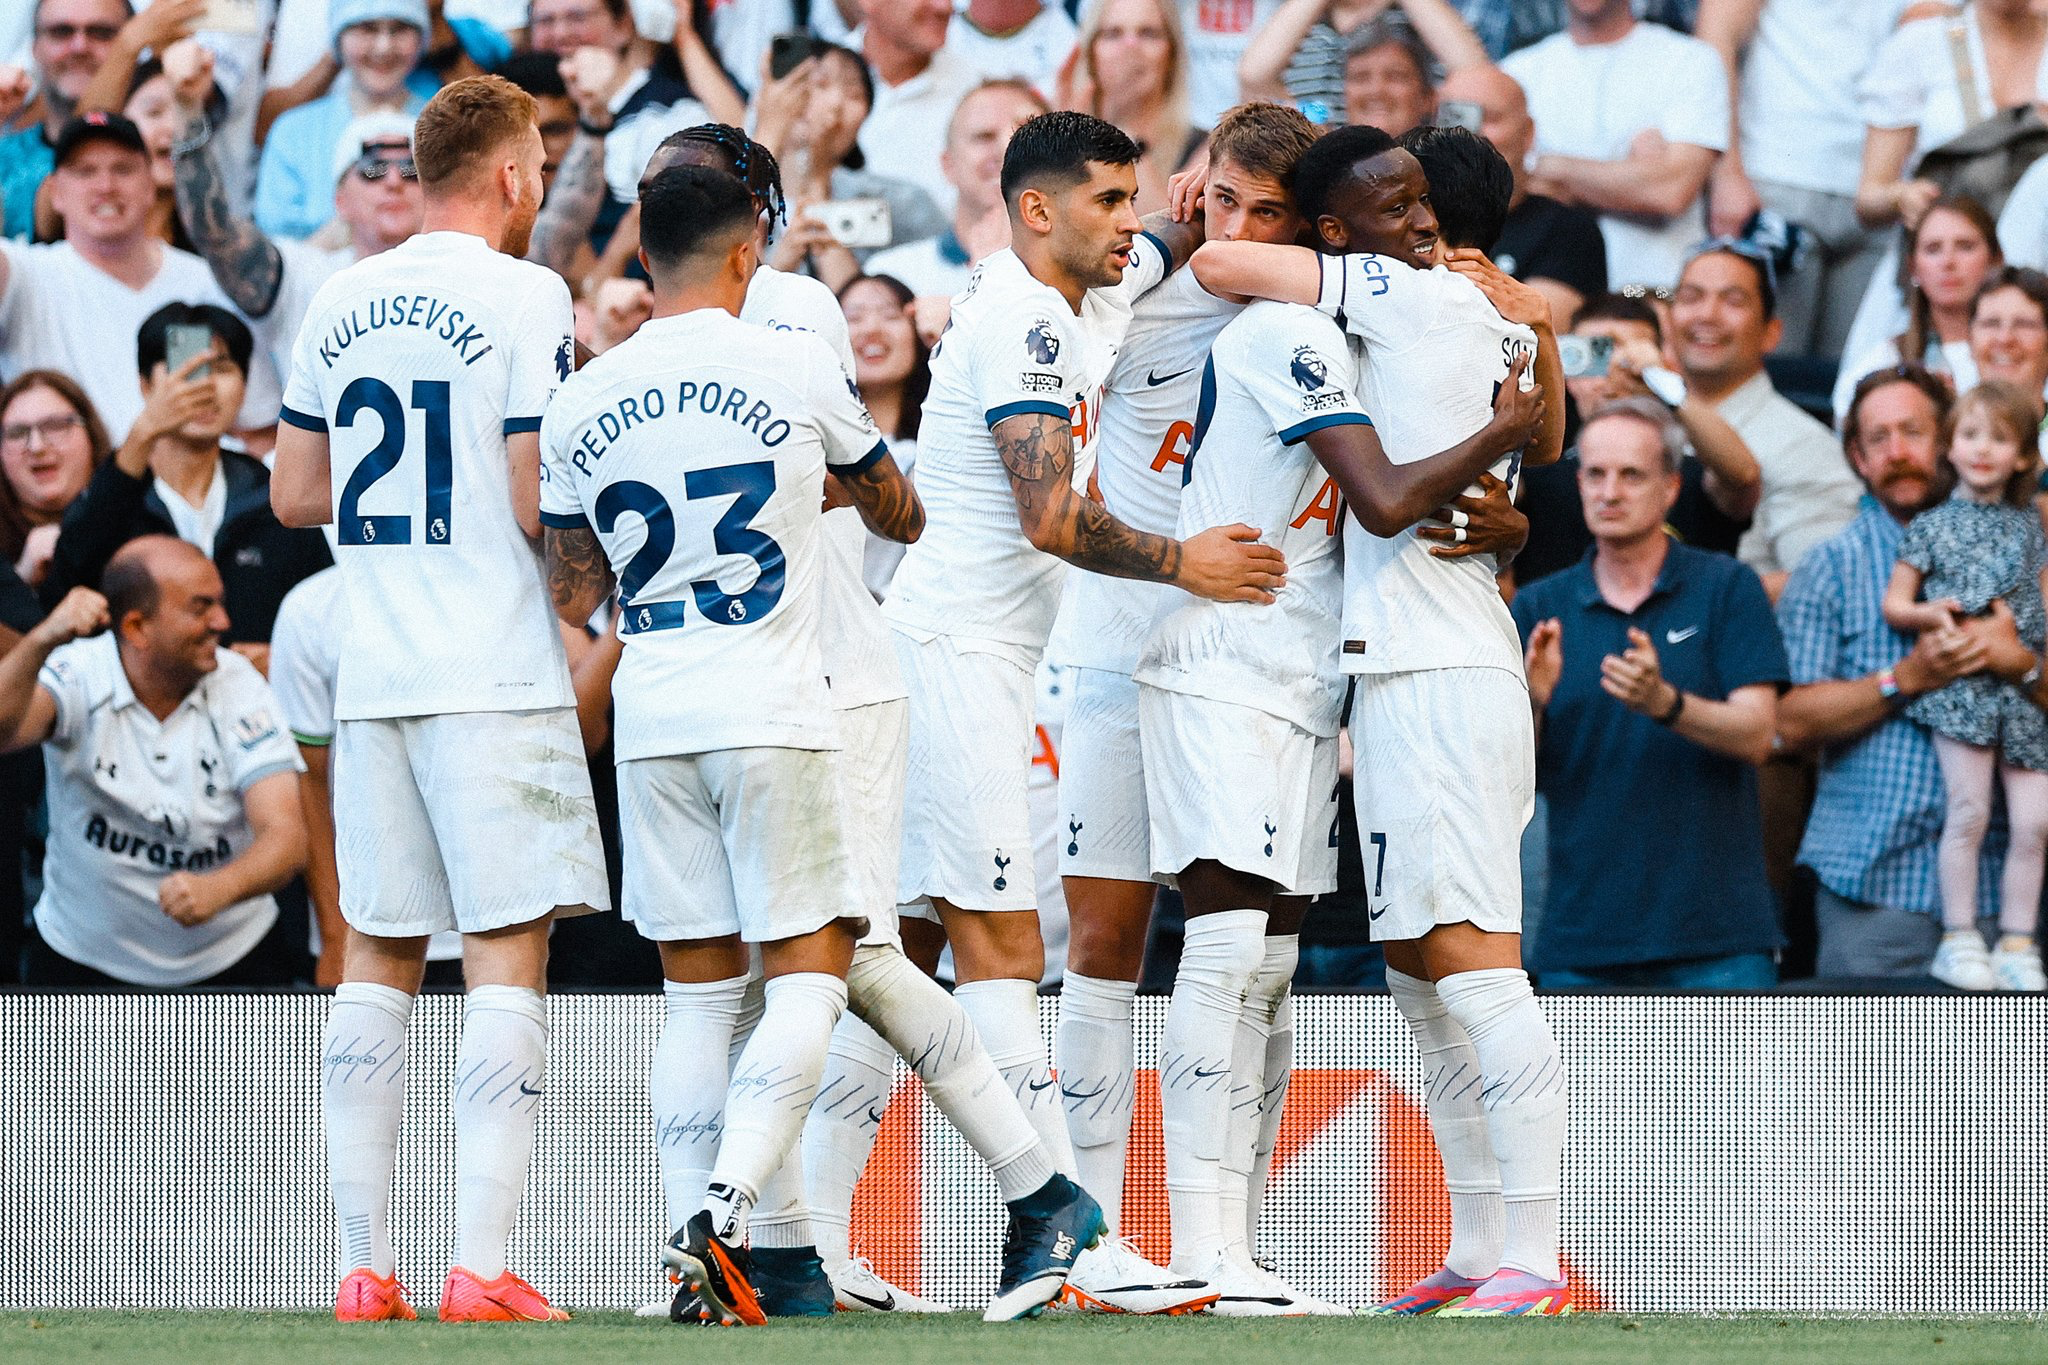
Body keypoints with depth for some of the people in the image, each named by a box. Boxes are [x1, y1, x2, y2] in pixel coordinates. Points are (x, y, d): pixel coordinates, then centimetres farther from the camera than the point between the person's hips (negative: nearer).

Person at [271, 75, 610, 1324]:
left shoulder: (342, 303, 11)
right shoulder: (523, 299, -8)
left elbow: (294, 495, 17)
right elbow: (538, 508, -13)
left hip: (373, 680, 6)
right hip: (496, 678, -6)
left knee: (378, 961, 10)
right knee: (508, 954, -5)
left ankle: (365, 1264, 8)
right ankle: (484, 1268, -11)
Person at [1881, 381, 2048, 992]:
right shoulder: (1934, 525, 7)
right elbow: (1894, 602, 8)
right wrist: (1927, 612, -12)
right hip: (1959, 684, -3)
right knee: (1969, 809, -13)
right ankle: (1959, 938, -5)